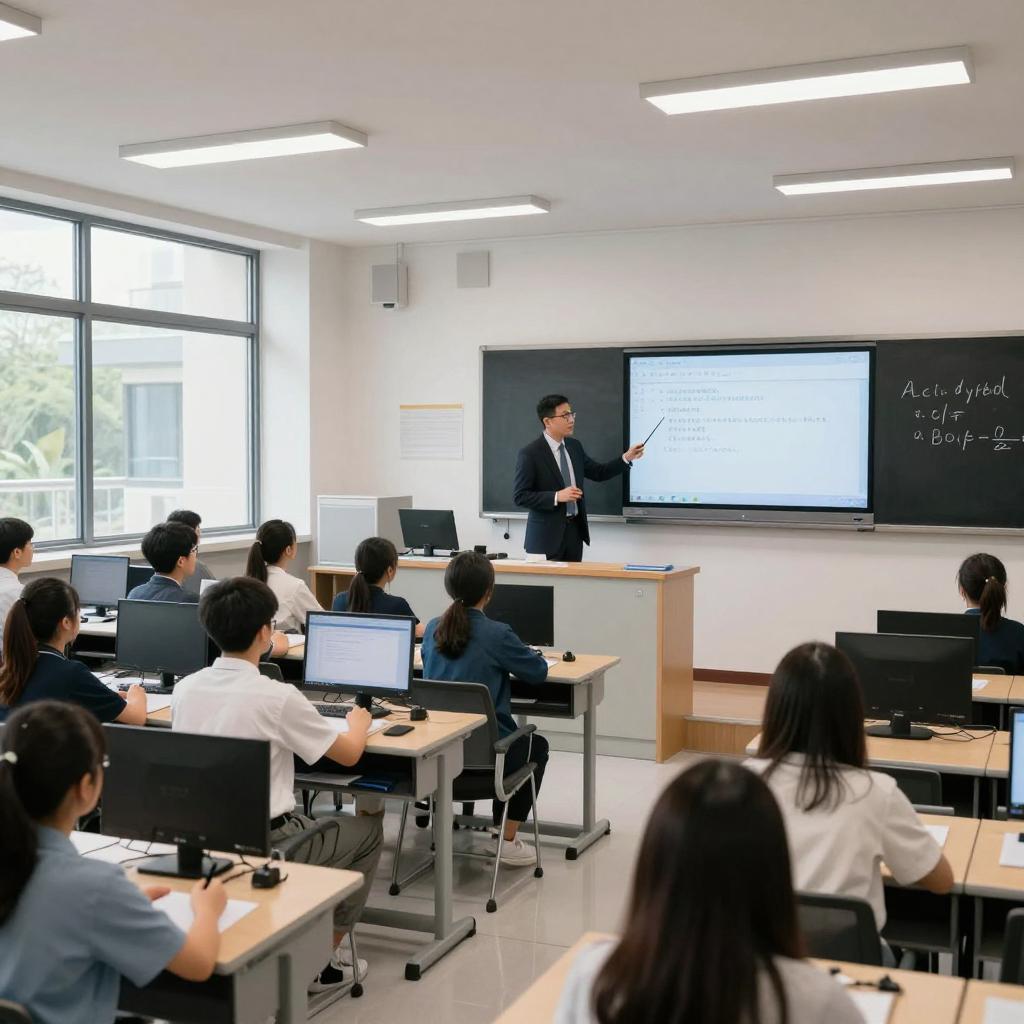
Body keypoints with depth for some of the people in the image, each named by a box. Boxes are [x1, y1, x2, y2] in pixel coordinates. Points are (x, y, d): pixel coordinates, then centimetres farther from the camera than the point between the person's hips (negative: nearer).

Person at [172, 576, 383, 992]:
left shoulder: (185, 689, -4)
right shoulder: (277, 697, -21)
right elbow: (349, 753, -8)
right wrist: (358, 722, 15)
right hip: (263, 845, -6)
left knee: (307, 819, 33)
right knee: (367, 830, 19)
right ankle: (326, 959, 23)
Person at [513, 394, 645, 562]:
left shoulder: (574, 446, 8)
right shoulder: (529, 454, -12)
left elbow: (598, 472, 17)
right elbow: (520, 496, -14)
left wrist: (626, 457, 3)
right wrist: (556, 497, -23)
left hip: (575, 530, 6)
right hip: (547, 534, -6)